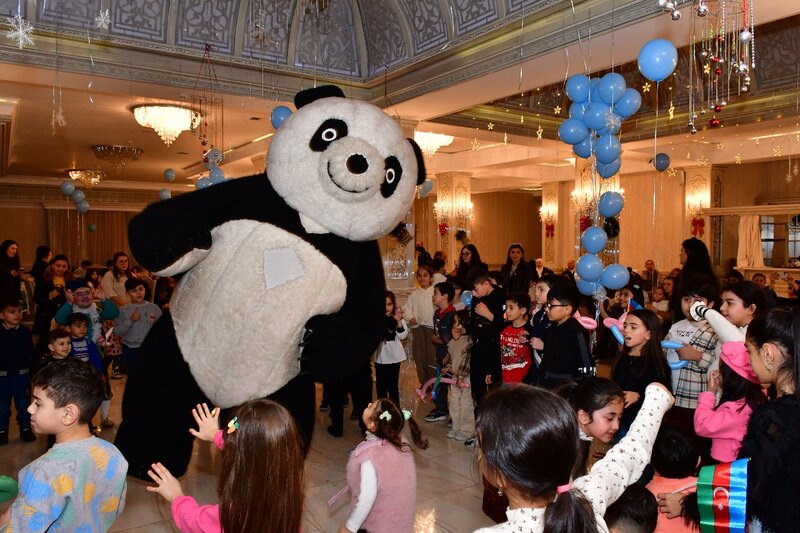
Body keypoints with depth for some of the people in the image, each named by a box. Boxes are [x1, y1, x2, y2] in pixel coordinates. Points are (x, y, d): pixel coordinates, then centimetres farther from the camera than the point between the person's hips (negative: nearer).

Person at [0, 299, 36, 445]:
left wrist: (33, 371, 4)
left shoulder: (25, 332, 0)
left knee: (23, 403, 9)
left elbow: (31, 352, 5)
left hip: (22, 374, 1)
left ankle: (25, 428, 21)